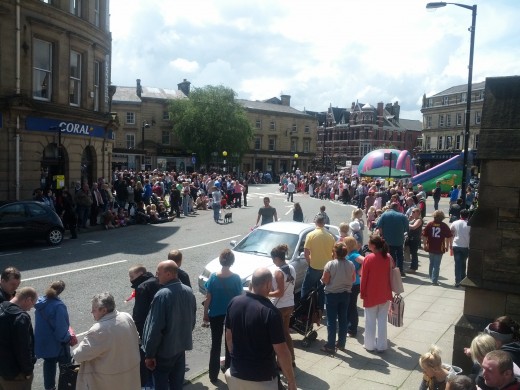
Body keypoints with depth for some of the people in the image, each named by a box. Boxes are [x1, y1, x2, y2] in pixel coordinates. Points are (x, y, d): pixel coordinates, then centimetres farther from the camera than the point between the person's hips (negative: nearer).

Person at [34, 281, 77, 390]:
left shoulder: (40, 302, -5)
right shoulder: (58, 306, -28)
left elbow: (39, 322, 6)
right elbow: (61, 327, -25)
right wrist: (68, 338, -8)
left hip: (43, 341, 7)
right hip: (57, 343, -7)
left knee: (49, 363, 25)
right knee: (65, 365, 14)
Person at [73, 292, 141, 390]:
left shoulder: (98, 331, -30)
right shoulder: (127, 317, -10)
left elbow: (79, 355, -19)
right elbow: (136, 339, 6)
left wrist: (74, 353, 2)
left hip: (108, 380, -6)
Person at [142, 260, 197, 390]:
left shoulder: (162, 295, -24)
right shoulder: (188, 291, -2)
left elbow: (156, 328, -23)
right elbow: (192, 320, 9)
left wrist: (149, 354, -14)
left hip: (164, 350, -6)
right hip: (181, 345, 6)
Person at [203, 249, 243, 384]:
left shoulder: (213, 277, -13)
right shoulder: (236, 278, -14)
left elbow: (208, 299, -8)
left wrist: (205, 314, 4)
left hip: (215, 315, 0)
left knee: (216, 344, 11)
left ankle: (213, 375, 17)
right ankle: (229, 370, 30)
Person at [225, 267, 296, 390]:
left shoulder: (234, 303, -6)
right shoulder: (270, 312, -23)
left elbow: (228, 337, 7)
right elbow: (281, 351, -19)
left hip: (236, 373, 5)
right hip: (262, 379, -5)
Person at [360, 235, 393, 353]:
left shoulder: (368, 258, -17)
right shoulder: (388, 257, -3)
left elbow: (364, 277, -12)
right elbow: (390, 275, 5)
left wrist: (362, 293, 0)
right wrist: (389, 291, 16)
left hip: (371, 295, -4)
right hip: (384, 294, 4)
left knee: (370, 321, 10)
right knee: (382, 320, 13)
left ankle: (370, 345, 18)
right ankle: (381, 345, 19)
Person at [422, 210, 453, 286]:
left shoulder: (429, 224, -2)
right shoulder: (444, 226, -5)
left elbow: (424, 235, -3)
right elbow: (448, 237, -4)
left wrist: (425, 245, 7)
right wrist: (447, 246, 8)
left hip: (430, 248, 3)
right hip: (439, 248, -3)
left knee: (431, 263, 21)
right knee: (437, 265, 2)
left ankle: (431, 277, 35)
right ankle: (434, 280, 1)